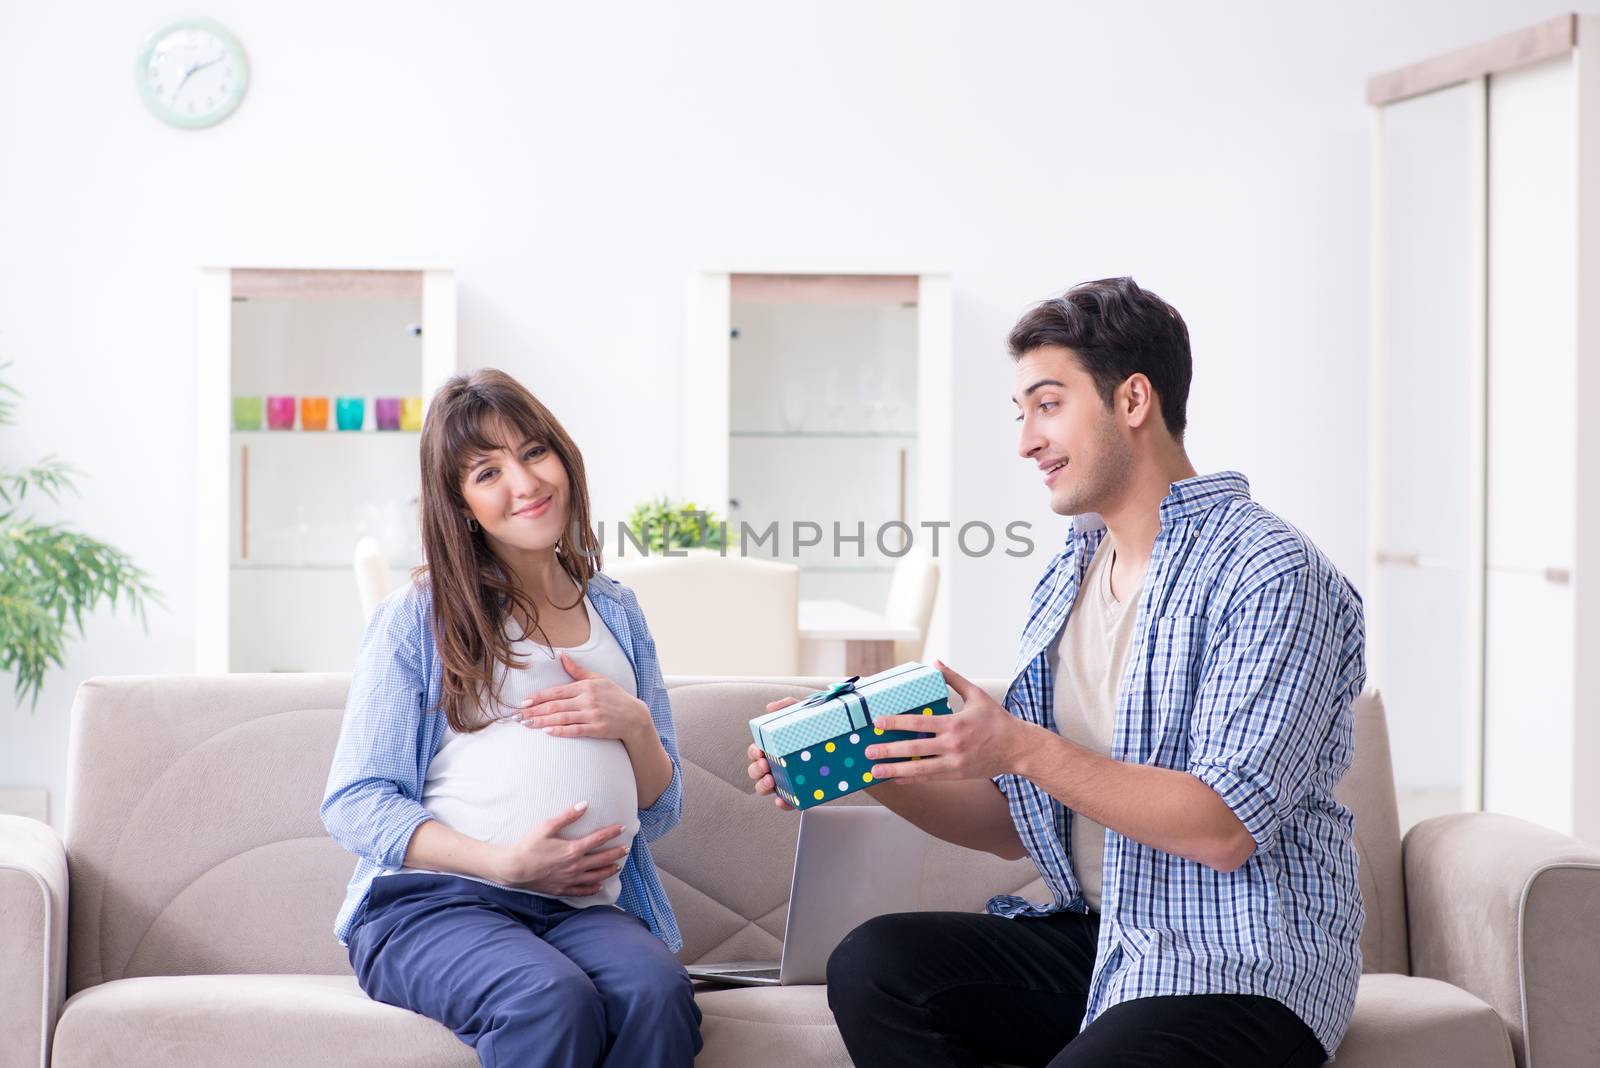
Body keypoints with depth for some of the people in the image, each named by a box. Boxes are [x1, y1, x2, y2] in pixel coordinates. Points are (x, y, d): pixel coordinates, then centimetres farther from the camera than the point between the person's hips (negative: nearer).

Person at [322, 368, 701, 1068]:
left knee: (657, 991, -33)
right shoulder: (420, 617, 7)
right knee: (553, 1002, -37)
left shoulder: (615, 612, 20)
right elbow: (352, 804, 0)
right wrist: (507, 862, -13)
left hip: (583, 907, 3)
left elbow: (659, 814, 23)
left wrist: (634, 724, 0)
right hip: (431, 903, -3)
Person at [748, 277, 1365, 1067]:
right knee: (872, 966, -13)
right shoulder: (1068, 578, 13)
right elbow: (1013, 825, 14)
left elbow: (1225, 828, -21)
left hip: (1243, 970, -7)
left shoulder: (1272, 575, -12)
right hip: (1097, 938, 8)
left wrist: (1022, 748, -23)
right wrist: (871, 764, -2)